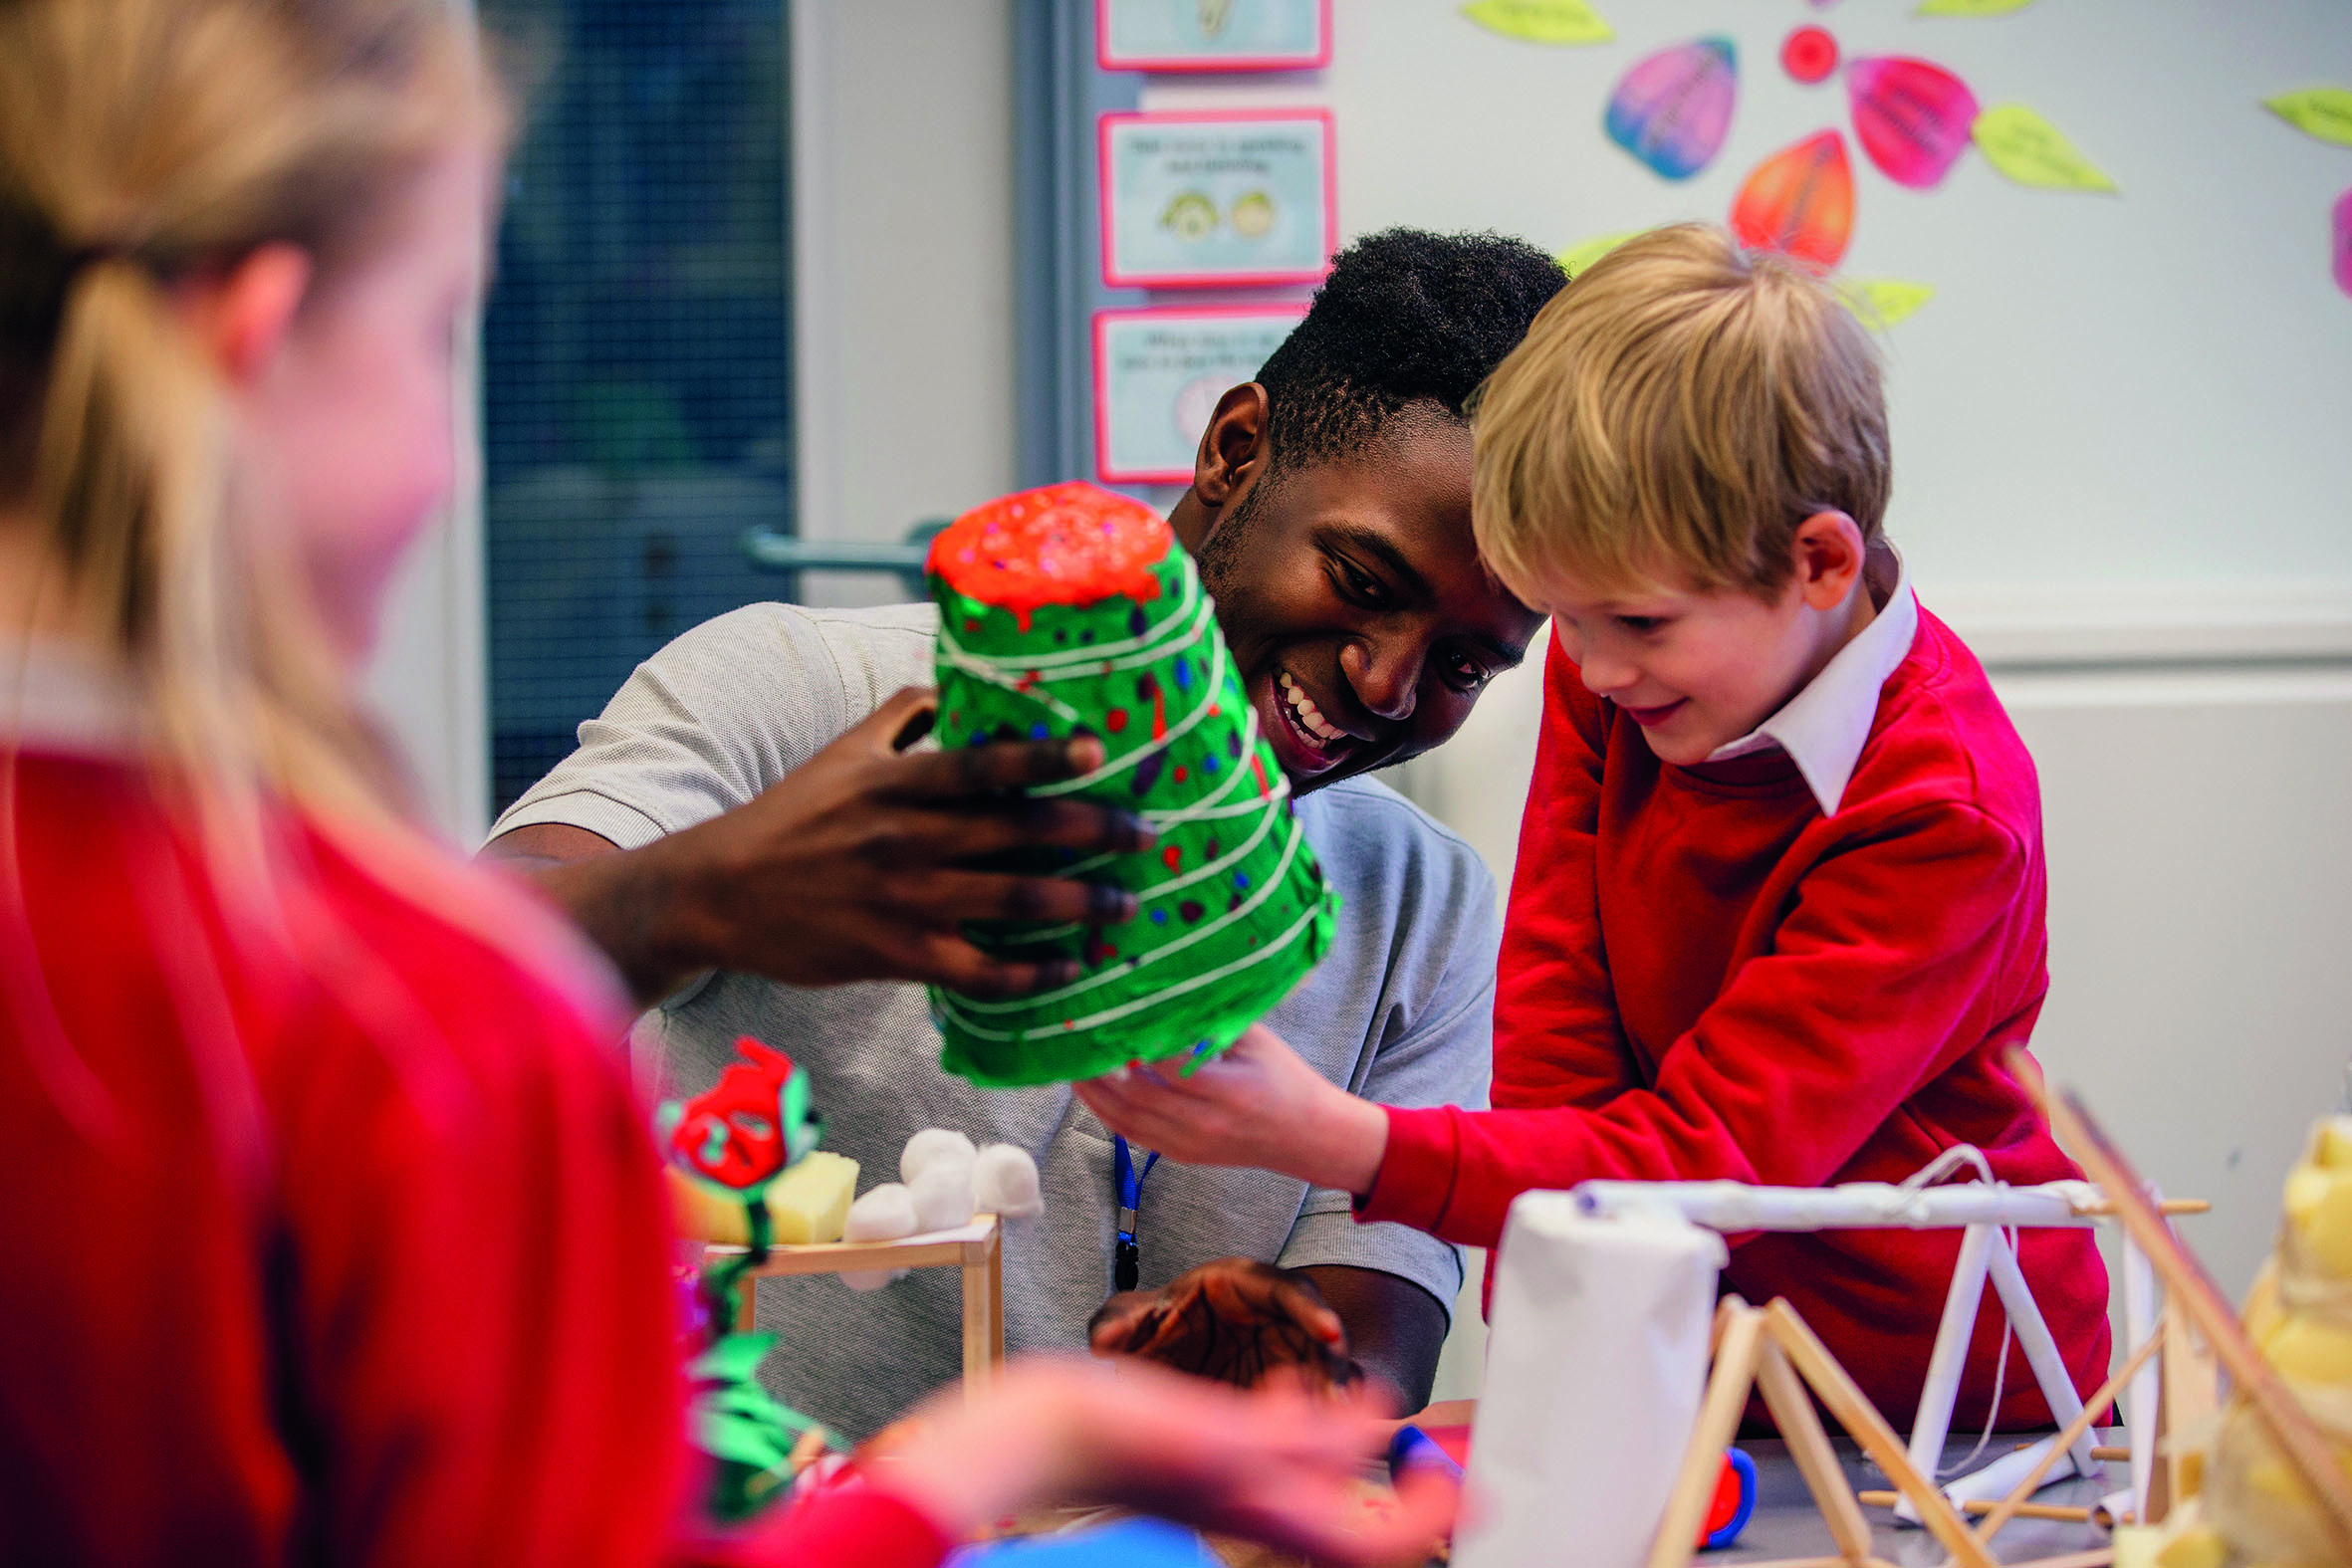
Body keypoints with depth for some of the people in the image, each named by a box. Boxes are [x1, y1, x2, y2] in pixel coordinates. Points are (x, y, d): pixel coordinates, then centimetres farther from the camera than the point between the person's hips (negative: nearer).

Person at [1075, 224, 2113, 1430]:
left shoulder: (1943, 819, -22)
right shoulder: (1612, 671, -1)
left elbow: (1710, 1161, -27)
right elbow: (1557, 1037, -2)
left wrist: (1339, 1143, -37)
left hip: (1955, 1407, -4)